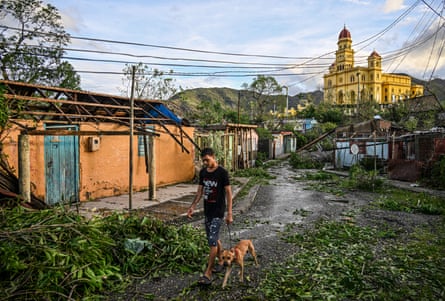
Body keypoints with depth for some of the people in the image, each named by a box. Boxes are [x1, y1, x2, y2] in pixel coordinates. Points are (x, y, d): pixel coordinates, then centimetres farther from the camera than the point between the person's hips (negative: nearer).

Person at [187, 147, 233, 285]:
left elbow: (228, 193, -12)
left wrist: (229, 214, -14)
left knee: (212, 241, -8)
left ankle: (208, 273, -2)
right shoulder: (202, 172, 5)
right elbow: (200, 191, 12)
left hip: (218, 212, -7)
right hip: (207, 211, 7)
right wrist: (193, 206, 2)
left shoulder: (222, 172, -14)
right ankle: (221, 261, 37)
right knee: (214, 238, 17)